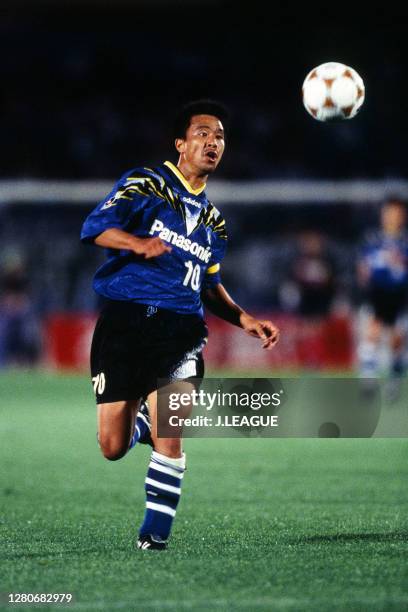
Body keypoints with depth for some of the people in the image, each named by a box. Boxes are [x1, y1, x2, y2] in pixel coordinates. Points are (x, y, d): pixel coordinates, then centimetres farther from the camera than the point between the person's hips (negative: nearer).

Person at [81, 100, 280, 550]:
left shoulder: (213, 219, 20)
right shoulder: (144, 184, 2)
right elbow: (95, 227, -11)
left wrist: (243, 319, 13)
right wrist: (138, 243, -30)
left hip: (180, 330, 3)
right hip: (123, 322, -3)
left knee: (169, 440, -15)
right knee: (113, 448, -1)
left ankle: (155, 535, -2)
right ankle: (142, 419, 33)